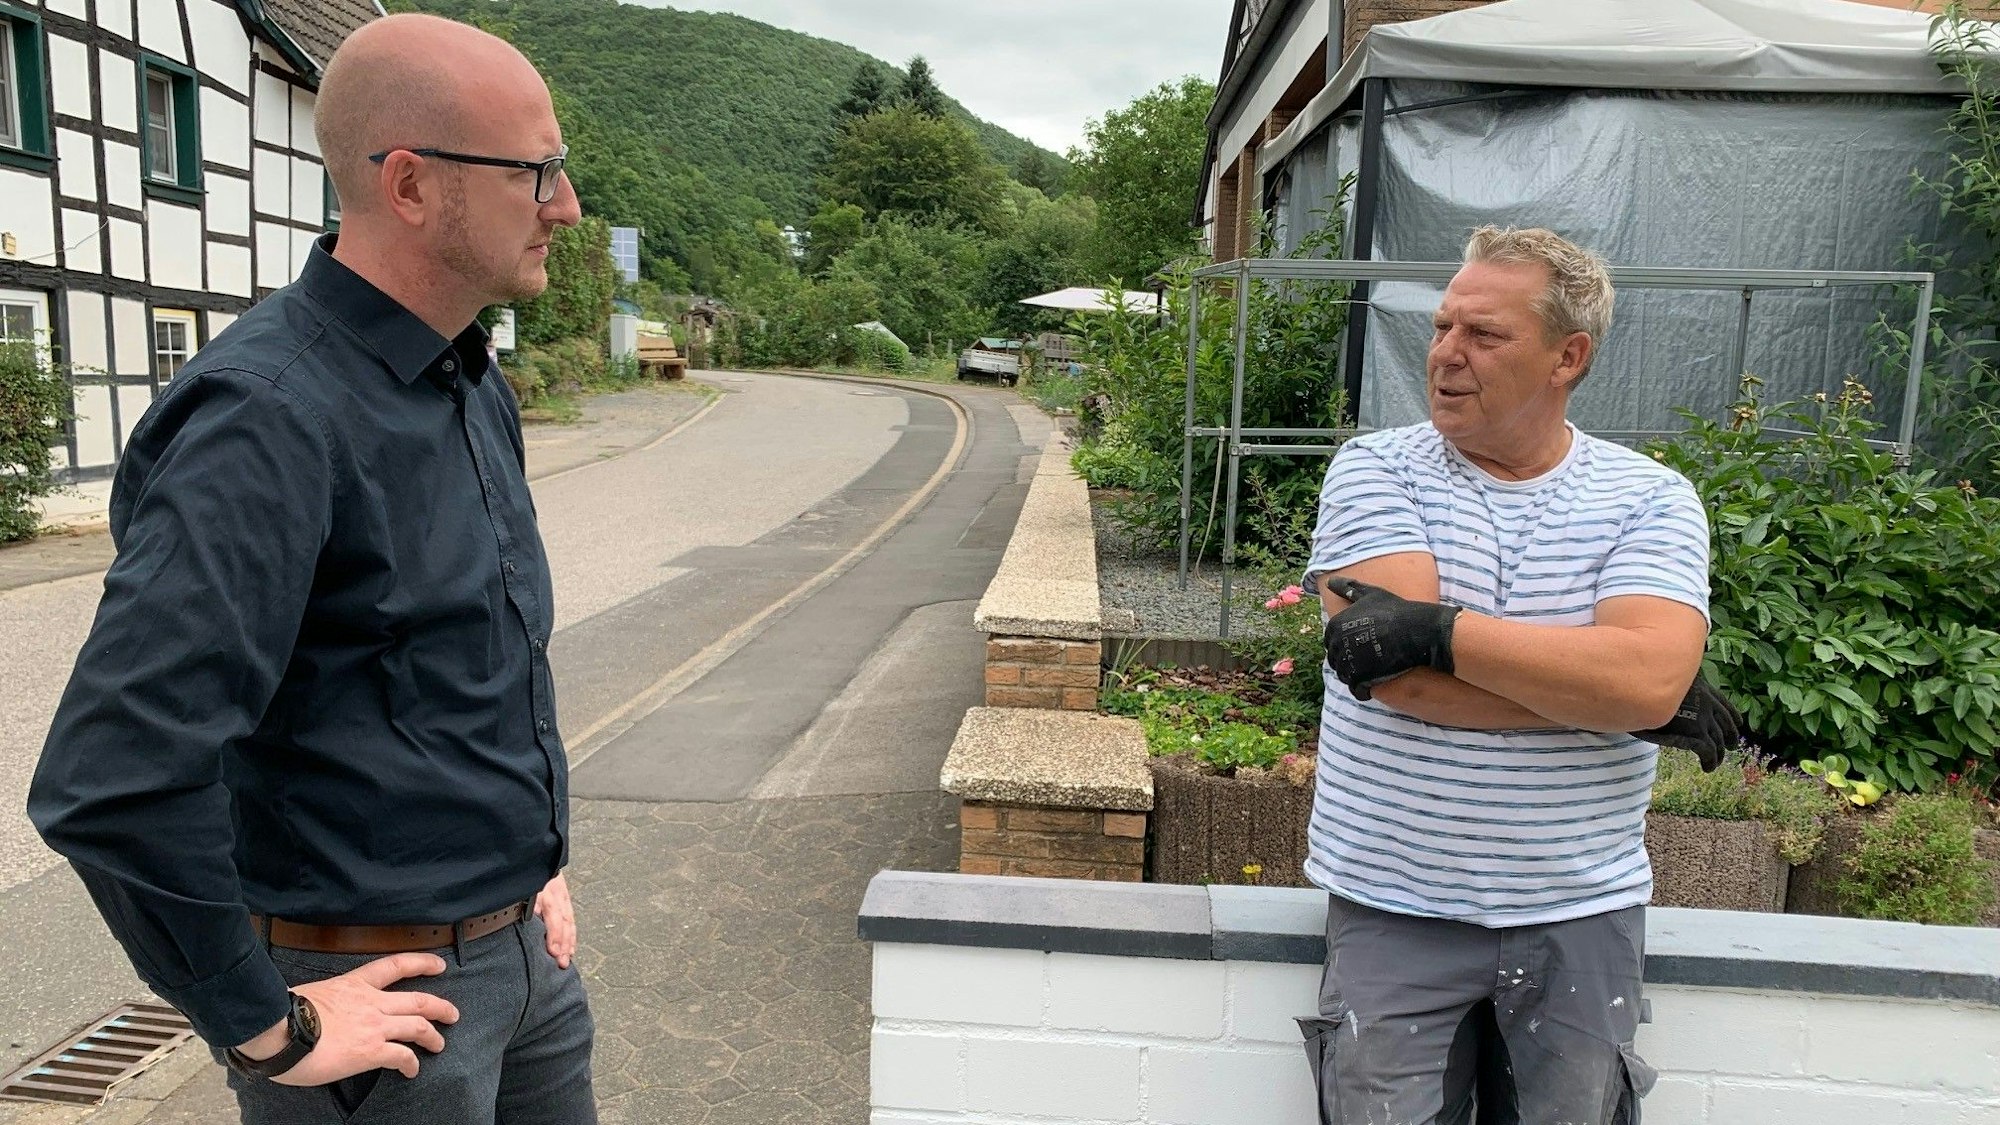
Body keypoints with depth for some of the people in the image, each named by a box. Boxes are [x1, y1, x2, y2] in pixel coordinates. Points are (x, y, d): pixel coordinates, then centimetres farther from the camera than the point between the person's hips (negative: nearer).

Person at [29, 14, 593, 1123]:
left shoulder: (481, 393, 5)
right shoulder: (270, 416, -23)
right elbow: (113, 782, -28)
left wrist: (536, 851, 13)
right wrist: (268, 1030, -17)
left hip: (527, 952, 8)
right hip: (383, 990, -7)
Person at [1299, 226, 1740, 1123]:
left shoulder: (1650, 500, -2)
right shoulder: (1375, 470, -6)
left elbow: (1650, 678, -20)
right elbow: (1402, 676, -20)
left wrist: (1438, 629, -25)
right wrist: (1612, 694, -16)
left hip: (1582, 914, 1)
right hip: (1396, 907, -1)